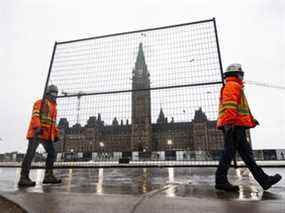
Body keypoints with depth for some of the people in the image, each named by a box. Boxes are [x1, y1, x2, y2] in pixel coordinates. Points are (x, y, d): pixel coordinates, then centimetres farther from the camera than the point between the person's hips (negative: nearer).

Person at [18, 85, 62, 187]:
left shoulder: (54, 107, 25)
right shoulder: (40, 103, 3)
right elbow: (35, 116, -13)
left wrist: (56, 135, 20)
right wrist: (37, 127, -29)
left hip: (47, 135, 8)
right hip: (36, 133, -8)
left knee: (52, 153, 4)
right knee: (30, 154, -10)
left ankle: (48, 176, 9)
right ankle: (23, 178, -9)